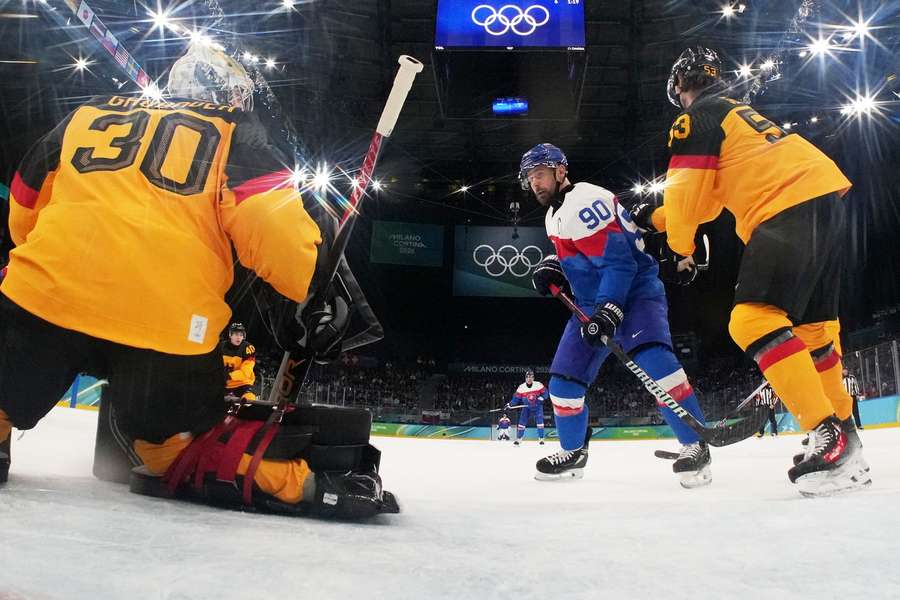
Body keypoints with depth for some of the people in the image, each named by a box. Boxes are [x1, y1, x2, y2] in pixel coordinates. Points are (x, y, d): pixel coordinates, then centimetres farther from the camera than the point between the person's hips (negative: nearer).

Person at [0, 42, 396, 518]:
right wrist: (317, 296, 7)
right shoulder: (235, 134, 12)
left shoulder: (87, 114, 24)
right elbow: (277, 225, -4)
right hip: (168, 324, -1)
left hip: (44, 297, 2)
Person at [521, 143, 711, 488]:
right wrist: (552, 266, 6)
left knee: (652, 359, -32)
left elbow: (619, 261, -26)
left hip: (635, 292, -9)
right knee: (565, 378, 5)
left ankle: (695, 445, -24)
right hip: (592, 303, 9)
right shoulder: (554, 215, 12)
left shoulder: (584, 201, -19)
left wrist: (608, 311, -33)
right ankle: (573, 453, 22)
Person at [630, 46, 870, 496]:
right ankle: (842, 431, 24)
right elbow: (711, 195, 34)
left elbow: (686, 190, -2)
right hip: (827, 196, 10)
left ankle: (829, 432, -25)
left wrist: (680, 245, 15)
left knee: (753, 320, -18)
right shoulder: (738, 113, 32)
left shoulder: (696, 119, 2)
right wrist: (656, 217, 37)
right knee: (809, 325, 17)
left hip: (789, 210, -10)